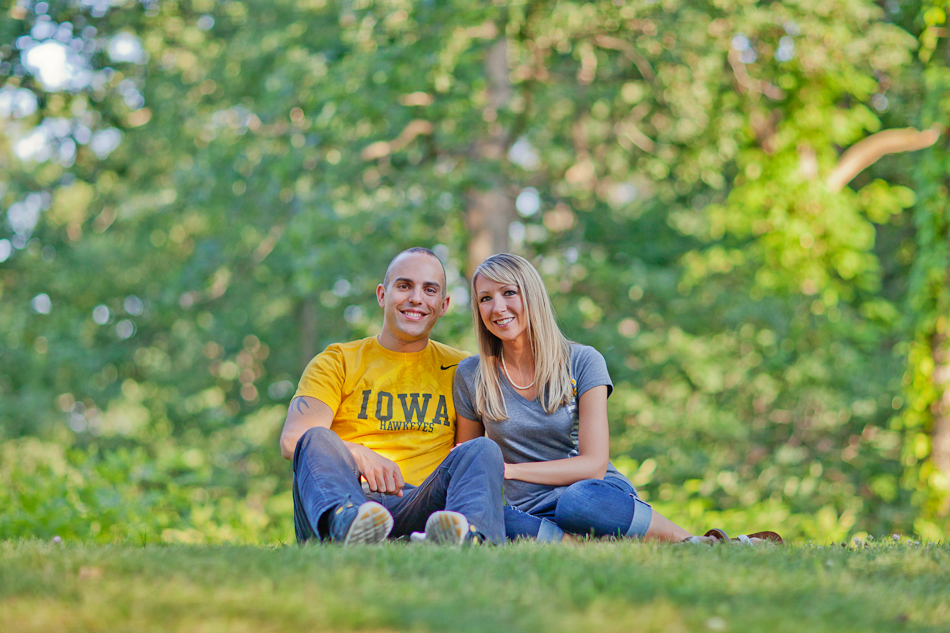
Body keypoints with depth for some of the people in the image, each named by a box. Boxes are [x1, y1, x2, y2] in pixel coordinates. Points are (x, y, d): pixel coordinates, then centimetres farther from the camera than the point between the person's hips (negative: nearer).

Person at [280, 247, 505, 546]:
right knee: (317, 439, -28)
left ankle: (471, 535, -60)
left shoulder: (459, 369, 23)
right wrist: (357, 454, -23)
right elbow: (292, 439, -1)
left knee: (483, 450, -24)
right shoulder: (337, 362, 16)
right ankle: (345, 521, -64)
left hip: (419, 508, 1)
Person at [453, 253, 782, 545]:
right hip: (532, 514, 1)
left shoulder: (582, 363, 0)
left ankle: (700, 545, -22)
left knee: (579, 499, -39)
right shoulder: (471, 376, 6)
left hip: (600, 495, -1)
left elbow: (594, 465, -8)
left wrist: (507, 470, -16)